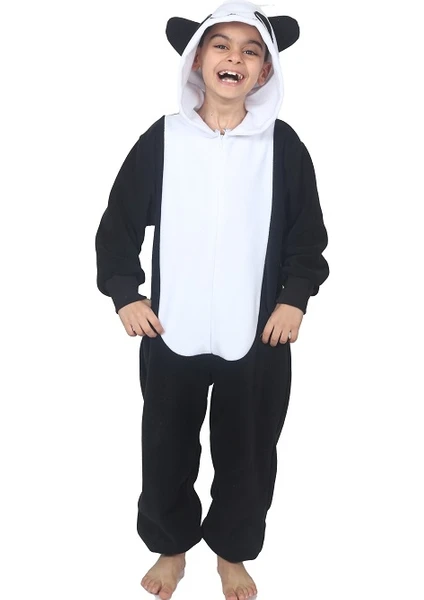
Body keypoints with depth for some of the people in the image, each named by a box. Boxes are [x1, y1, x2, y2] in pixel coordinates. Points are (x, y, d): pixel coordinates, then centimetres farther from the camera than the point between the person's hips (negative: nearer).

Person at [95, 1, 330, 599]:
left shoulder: (283, 145, -2)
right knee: (166, 451, 14)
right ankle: (172, 547, 41)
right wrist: (125, 293, -5)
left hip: (257, 338, 0)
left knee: (248, 455, 14)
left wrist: (295, 297, -5)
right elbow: (119, 224, 4)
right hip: (172, 335, 1)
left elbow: (308, 235, 5)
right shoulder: (162, 139, -2)